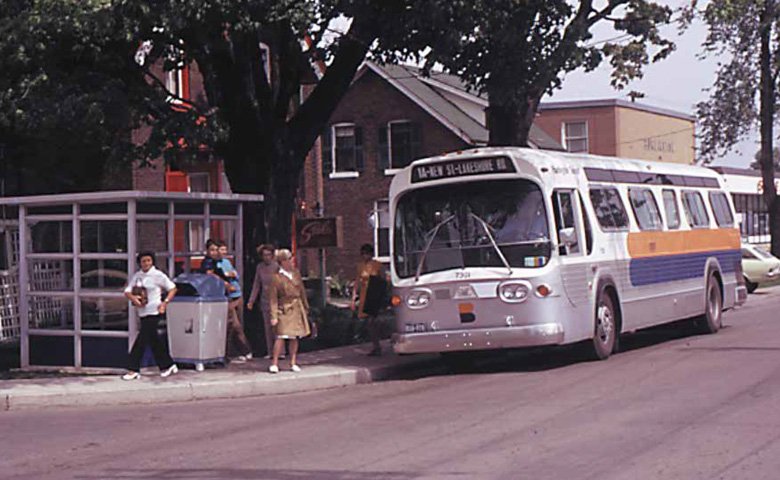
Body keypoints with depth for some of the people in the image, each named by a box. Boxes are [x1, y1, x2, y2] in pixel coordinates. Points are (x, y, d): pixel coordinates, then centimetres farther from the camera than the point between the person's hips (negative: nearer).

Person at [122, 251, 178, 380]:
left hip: (153, 312, -7)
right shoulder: (137, 276, 8)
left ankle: (134, 370, -4)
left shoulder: (158, 275, -6)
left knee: (142, 339, -9)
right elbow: (127, 291, 3)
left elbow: (172, 288, -2)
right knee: (153, 340, 12)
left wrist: (165, 303, -13)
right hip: (142, 312, 7)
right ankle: (168, 365, 25)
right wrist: (133, 298, -19)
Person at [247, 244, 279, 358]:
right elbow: (256, 285, 15)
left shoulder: (277, 266, -7)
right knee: (267, 326, 7)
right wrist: (251, 301, 12)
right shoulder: (260, 267, 9)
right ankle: (270, 352, 14)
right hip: (265, 300, 5)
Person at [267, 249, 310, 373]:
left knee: (295, 337, 8)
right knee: (281, 336, -13)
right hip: (285, 309, -6)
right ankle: (274, 364, -8)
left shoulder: (296, 273, 9)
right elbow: (273, 299, -11)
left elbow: (302, 291, 18)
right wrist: (273, 316, -16)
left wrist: (306, 307, 20)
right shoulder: (277, 278, -10)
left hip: (297, 309, 6)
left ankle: (293, 363, 16)